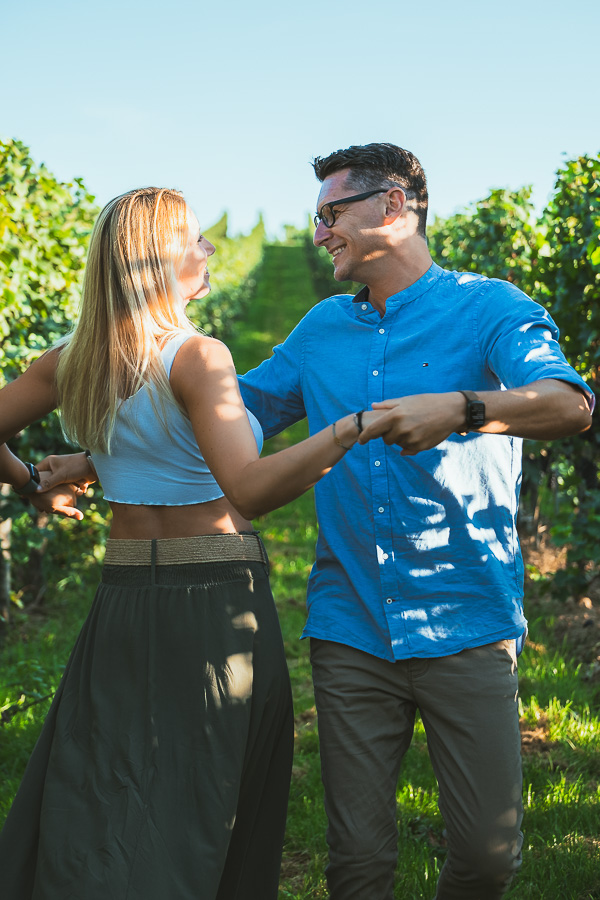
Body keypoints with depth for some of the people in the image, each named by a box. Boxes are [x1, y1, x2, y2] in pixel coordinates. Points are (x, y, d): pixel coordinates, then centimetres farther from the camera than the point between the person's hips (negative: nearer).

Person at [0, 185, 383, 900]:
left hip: (122, 600, 6)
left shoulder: (74, 360, 4)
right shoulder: (197, 355, -16)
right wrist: (355, 426, -29)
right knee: (207, 817, 8)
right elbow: (250, 490, -28)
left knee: (100, 806, 15)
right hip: (217, 601, -6)